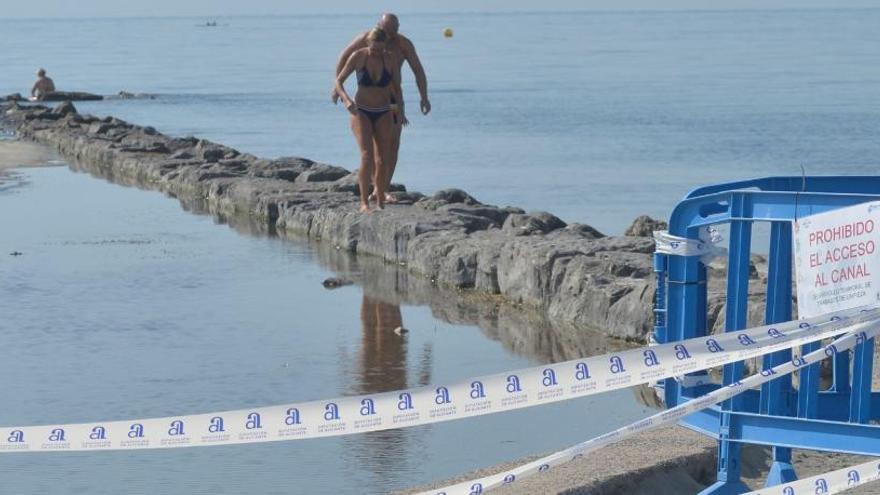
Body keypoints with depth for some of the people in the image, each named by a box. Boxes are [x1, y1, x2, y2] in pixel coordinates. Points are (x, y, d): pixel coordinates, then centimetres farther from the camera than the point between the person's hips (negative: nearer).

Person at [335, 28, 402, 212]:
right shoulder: (358, 57, -9)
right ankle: (364, 203, -22)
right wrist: (346, 99, -25)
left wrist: (400, 109, -13)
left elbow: (396, 88, 4)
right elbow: (339, 81, -6)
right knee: (367, 155, -20)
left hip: (383, 115, 2)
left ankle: (381, 203, 14)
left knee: (382, 160, 2)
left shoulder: (390, 60, -5)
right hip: (361, 113, -2)